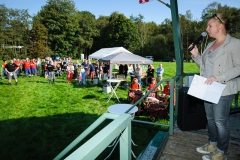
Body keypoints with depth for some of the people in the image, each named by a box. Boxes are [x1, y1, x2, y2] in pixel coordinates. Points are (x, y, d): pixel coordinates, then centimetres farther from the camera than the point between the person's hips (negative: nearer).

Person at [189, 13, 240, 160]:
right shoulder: (211, 45, 13)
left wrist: (218, 77, -25)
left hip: (224, 90, -8)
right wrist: (196, 55, 1)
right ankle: (212, 144, 34)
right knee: (210, 118, 17)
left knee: (221, 121, 2)